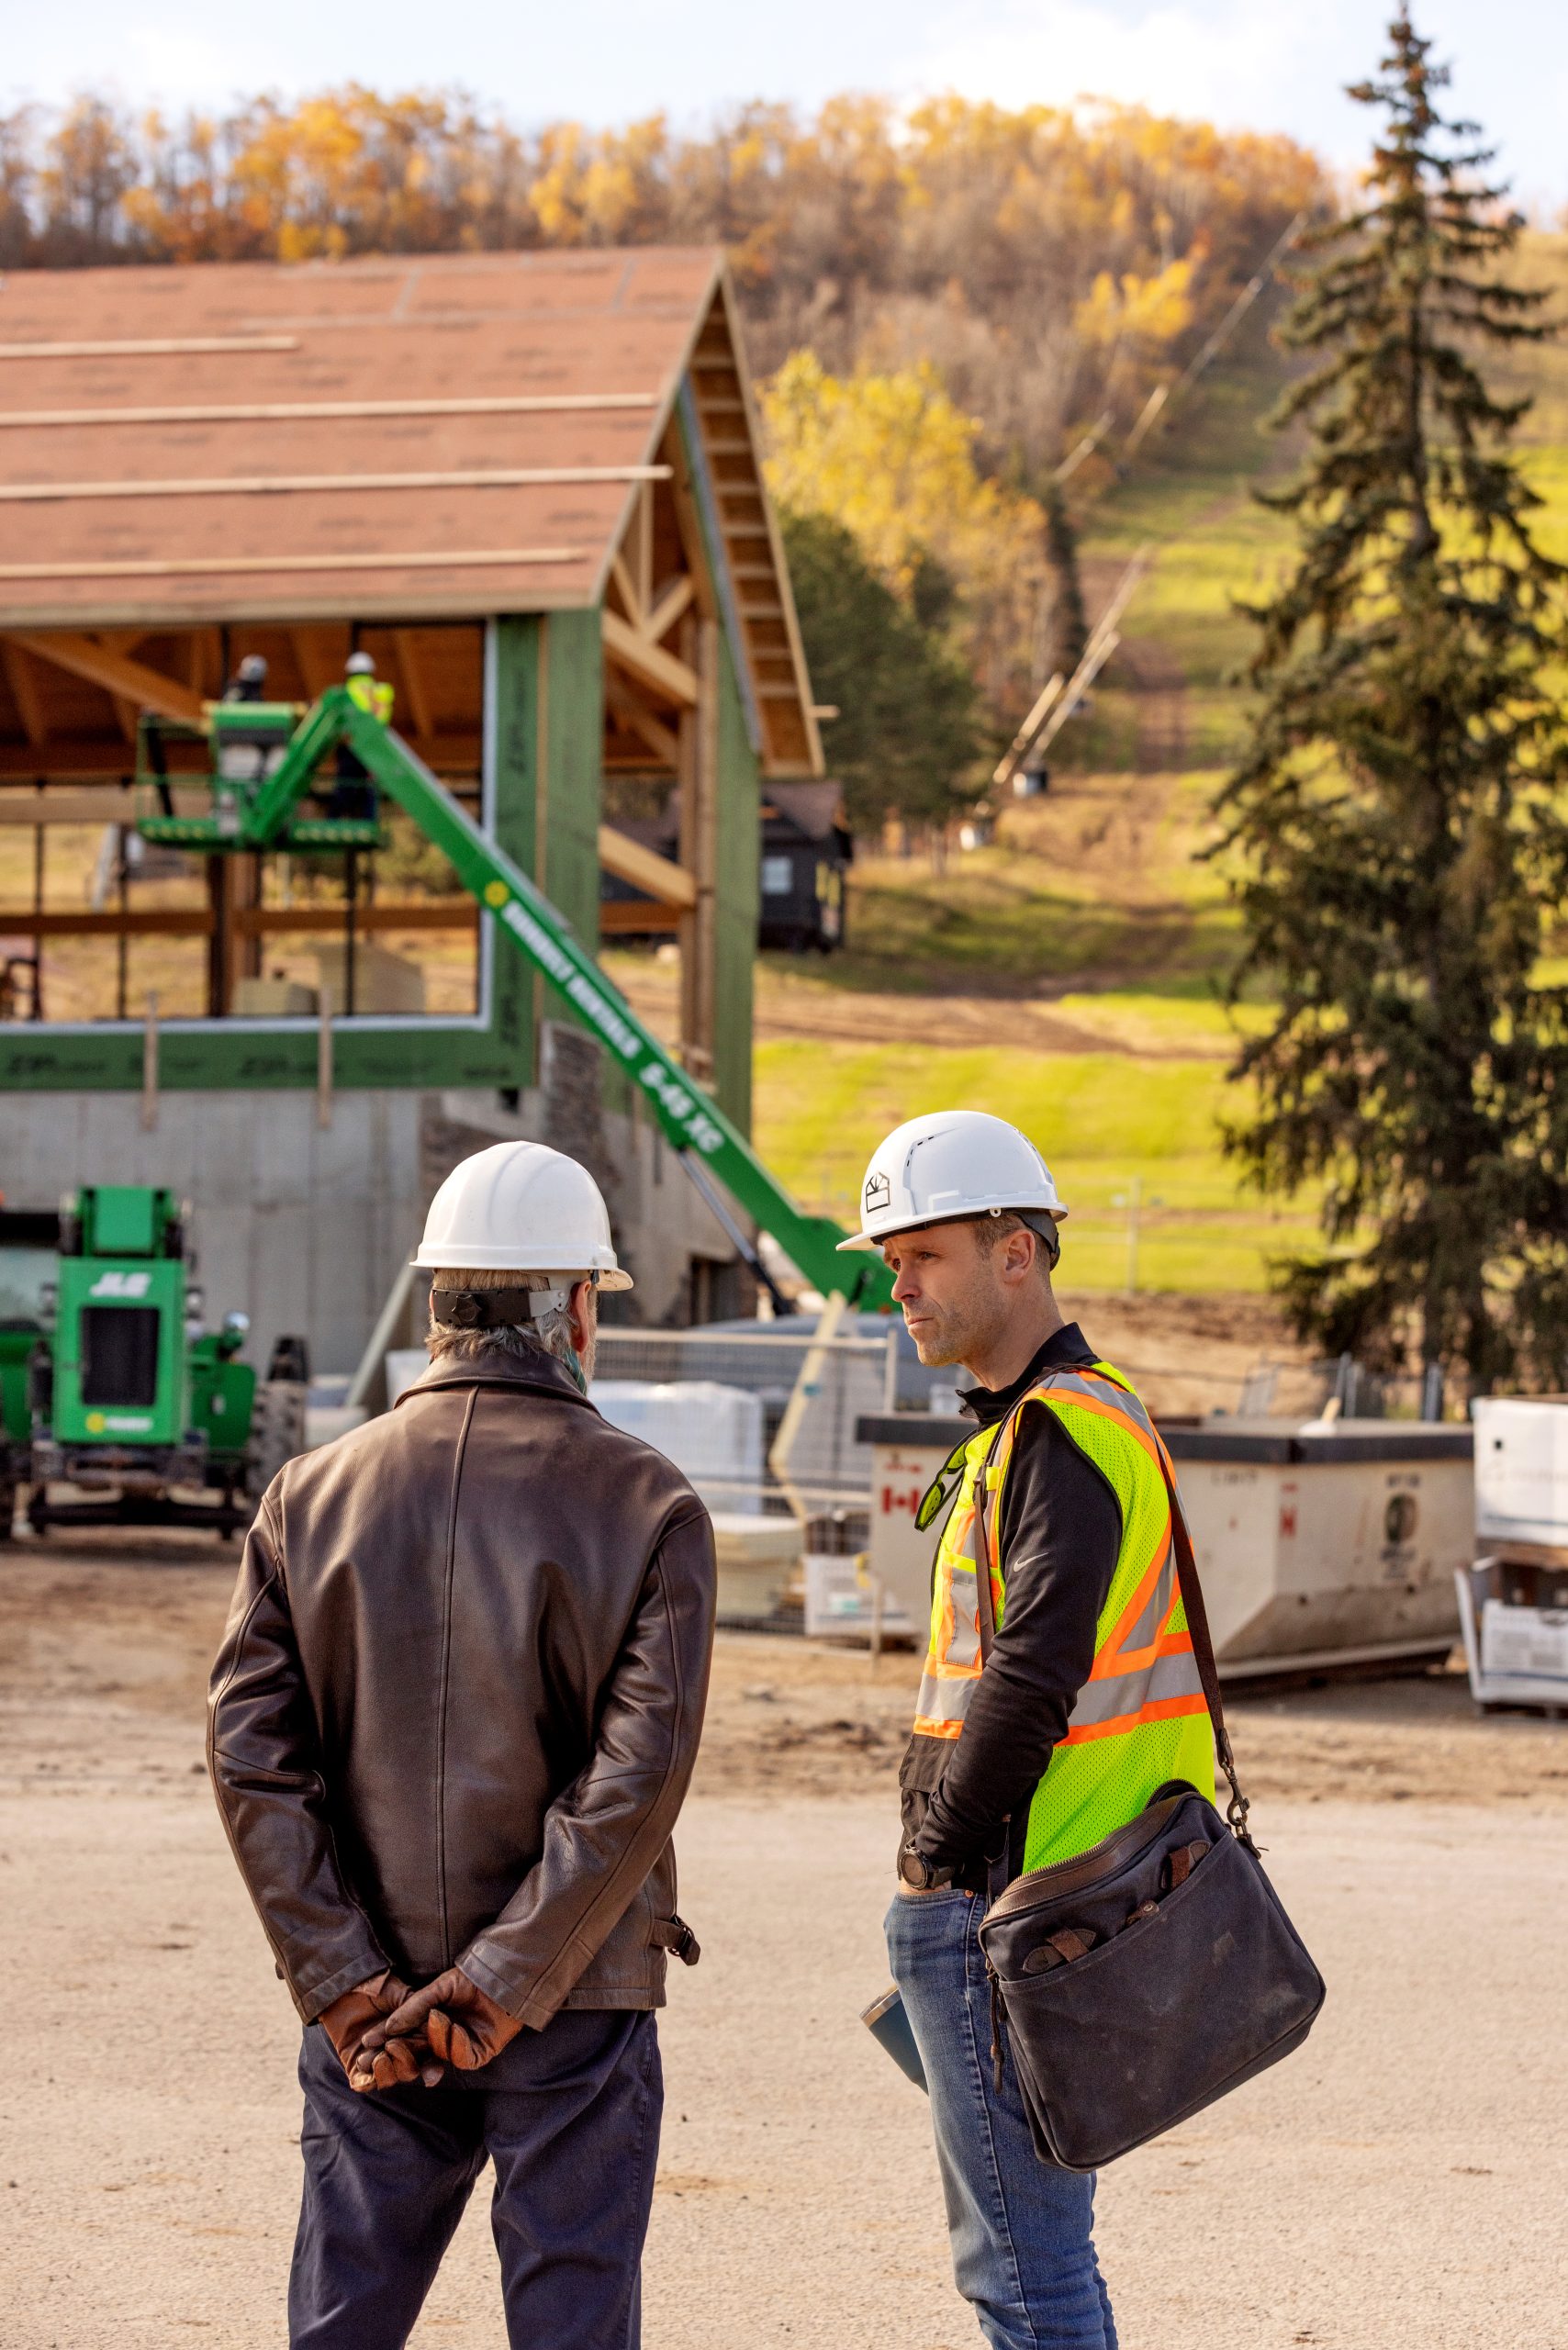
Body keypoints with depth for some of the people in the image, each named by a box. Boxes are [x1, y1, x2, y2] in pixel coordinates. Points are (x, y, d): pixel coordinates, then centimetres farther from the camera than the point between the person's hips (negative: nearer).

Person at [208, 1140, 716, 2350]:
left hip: (369, 2019, 3)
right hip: (573, 2019, -3)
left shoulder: (313, 1496, 2)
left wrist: (348, 1984, -7)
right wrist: (497, 1988, -14)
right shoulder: (647, 1506, -6)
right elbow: (639, 1771, -16)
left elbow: (251, 1757, -6)